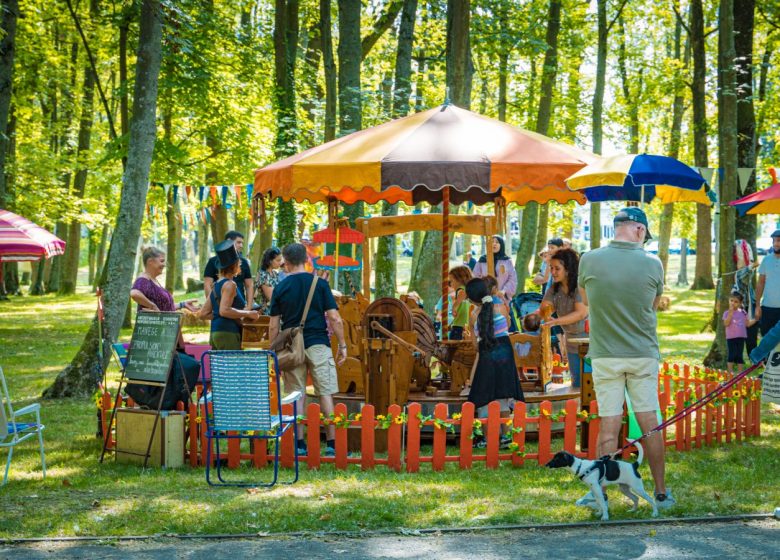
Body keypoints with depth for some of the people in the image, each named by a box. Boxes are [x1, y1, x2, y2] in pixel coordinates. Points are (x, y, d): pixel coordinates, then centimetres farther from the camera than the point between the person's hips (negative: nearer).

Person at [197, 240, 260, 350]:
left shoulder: (216, 285, 16)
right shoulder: (230, 284, -9)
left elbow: (203, 314, 16)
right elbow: (224, 310, -21)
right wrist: (248, 314, -12)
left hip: (215, 333, 9)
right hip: (228, 333, -9)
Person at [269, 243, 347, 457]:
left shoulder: (280, 288, 2)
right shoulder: (320, 283, 0)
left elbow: (274, 326, 2)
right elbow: (334, 319, -4)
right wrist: (342, 345, 4)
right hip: (318, 343, -1)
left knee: (296, 397, 6)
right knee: (326, 394, 2)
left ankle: (299, 444, 6)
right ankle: (332, 443, -1)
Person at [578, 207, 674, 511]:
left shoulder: (589, 260, -7)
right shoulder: (652, 263, -7)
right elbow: (654, 304, 9)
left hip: (605, 355, 0)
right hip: (644, 354, 1)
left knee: (609, 426, 4)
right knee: (650, 423, 7)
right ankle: (661, 492, 15)